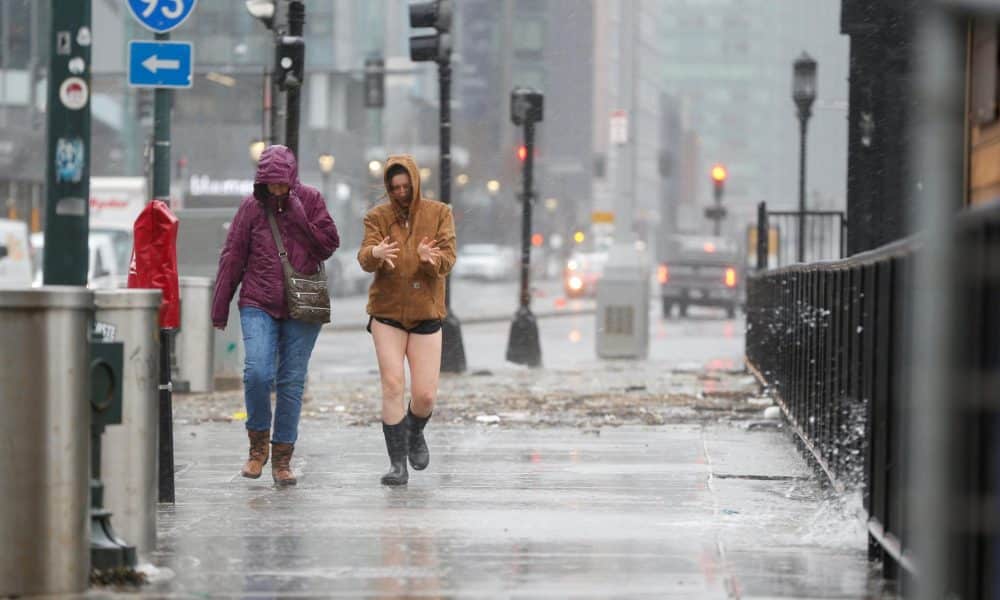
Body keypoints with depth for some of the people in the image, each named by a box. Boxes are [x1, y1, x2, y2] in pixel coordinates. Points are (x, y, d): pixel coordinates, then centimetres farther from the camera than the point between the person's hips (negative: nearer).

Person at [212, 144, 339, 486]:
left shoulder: (310, 200, 2)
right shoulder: (252, 207, 1)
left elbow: (329, 243, -5)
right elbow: (232, 258, 5)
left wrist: (297, 215, -14)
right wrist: (220, 309, 6)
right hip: (259, 304, -1)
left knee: (292, 381, 2)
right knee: (257, 372, -18)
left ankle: (282, 457, 12)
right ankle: (258, 442, 3)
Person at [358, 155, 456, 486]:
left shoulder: (439, 214, -1)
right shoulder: (378, 217, -1)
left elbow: (448, 261, -11)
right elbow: (364, 259, -15)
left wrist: (431, 258, -35)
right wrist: (375, 253, -39)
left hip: (425, 314, 0)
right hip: (387, 313, 0)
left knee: (425, 394, -3)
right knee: (392, 385, -11)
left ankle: (415, 434, 31)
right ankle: (397, 463, -6)